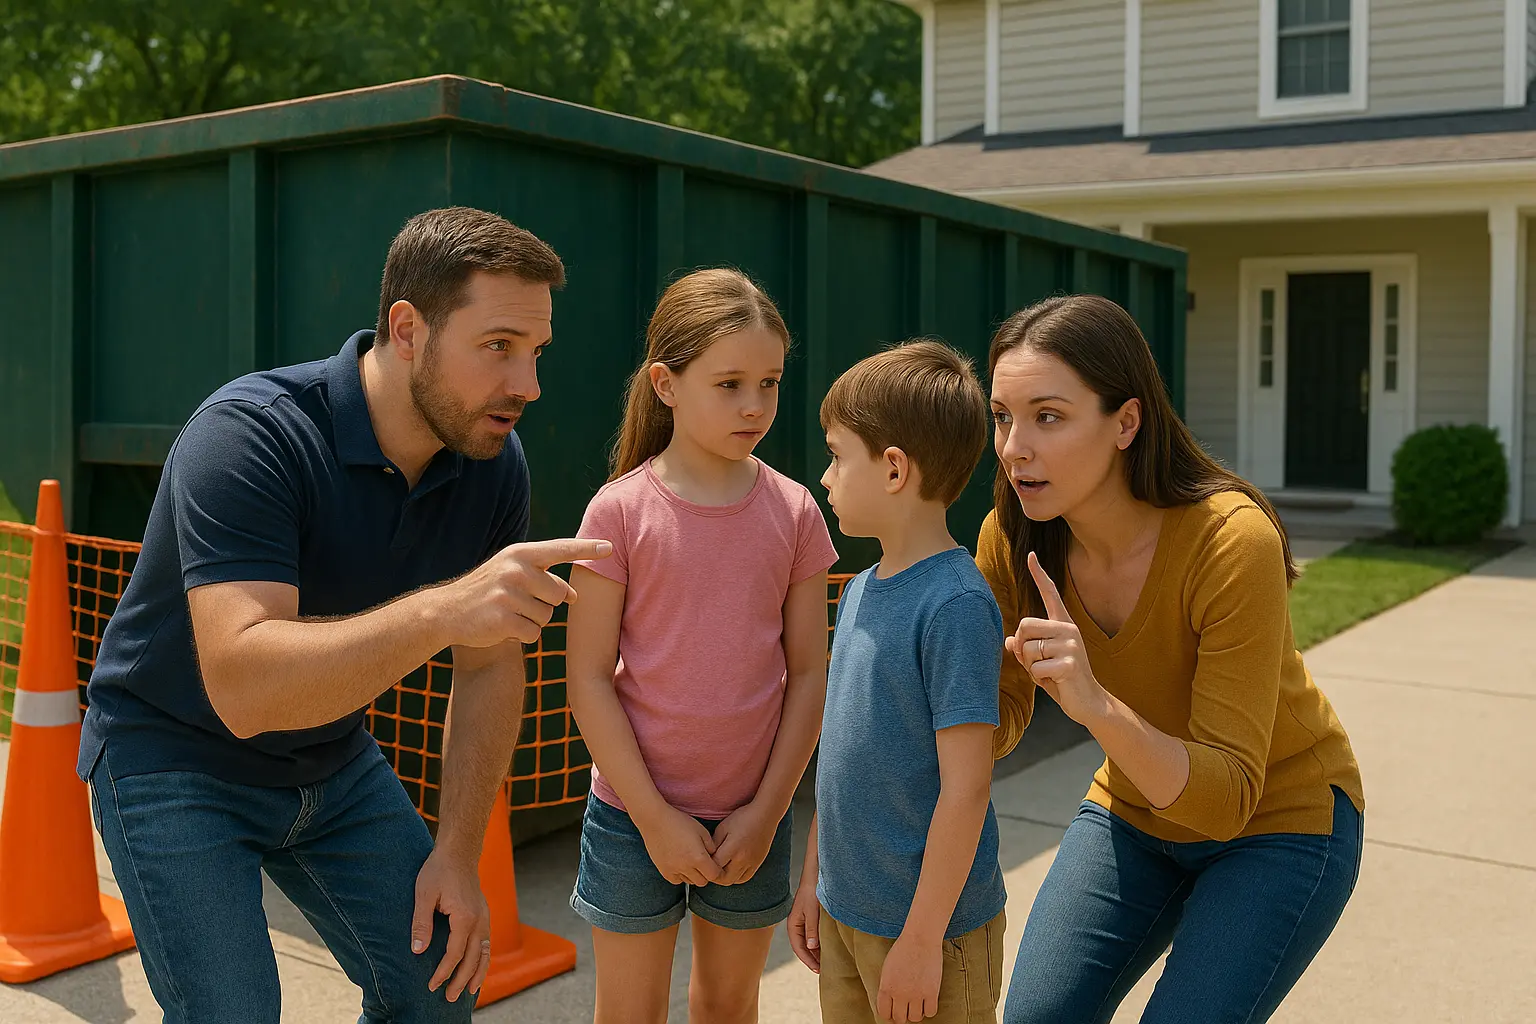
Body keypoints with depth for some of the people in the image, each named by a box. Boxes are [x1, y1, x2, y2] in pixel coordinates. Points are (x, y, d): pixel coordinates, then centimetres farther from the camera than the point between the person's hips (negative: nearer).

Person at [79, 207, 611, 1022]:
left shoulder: (494, 466, -12)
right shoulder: (249, 435, -30)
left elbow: (489, 666, -2)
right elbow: (244, 687, -42)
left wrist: (458, 852, -6)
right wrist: (441, 610, -54)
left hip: (335, 762, 6)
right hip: (177, 762, -5)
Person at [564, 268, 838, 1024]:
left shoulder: (794, 511, -4)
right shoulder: (620, 510, -11)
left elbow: (808, 673, 0)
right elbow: (589, 679, -10)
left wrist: (768, 810, -5)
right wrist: (654, 817, -11)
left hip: (751, 817, 2)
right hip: (635, 812, -2)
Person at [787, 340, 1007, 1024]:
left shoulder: (956, 604, -21)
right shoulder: (861, 591, 4)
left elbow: (965, 788, -21)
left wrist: (922, 937, -18)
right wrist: (813, 878, 16)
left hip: (930, 924, -7)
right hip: (846, 912, 7)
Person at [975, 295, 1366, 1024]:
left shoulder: (1232, 542, -33)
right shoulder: (1012, 540, -18)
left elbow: (1227, 800, -32)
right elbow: (996, 716, -8)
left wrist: (1097, 706, -48)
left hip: (1278, 821, -4)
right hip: (1133, 808, 4)